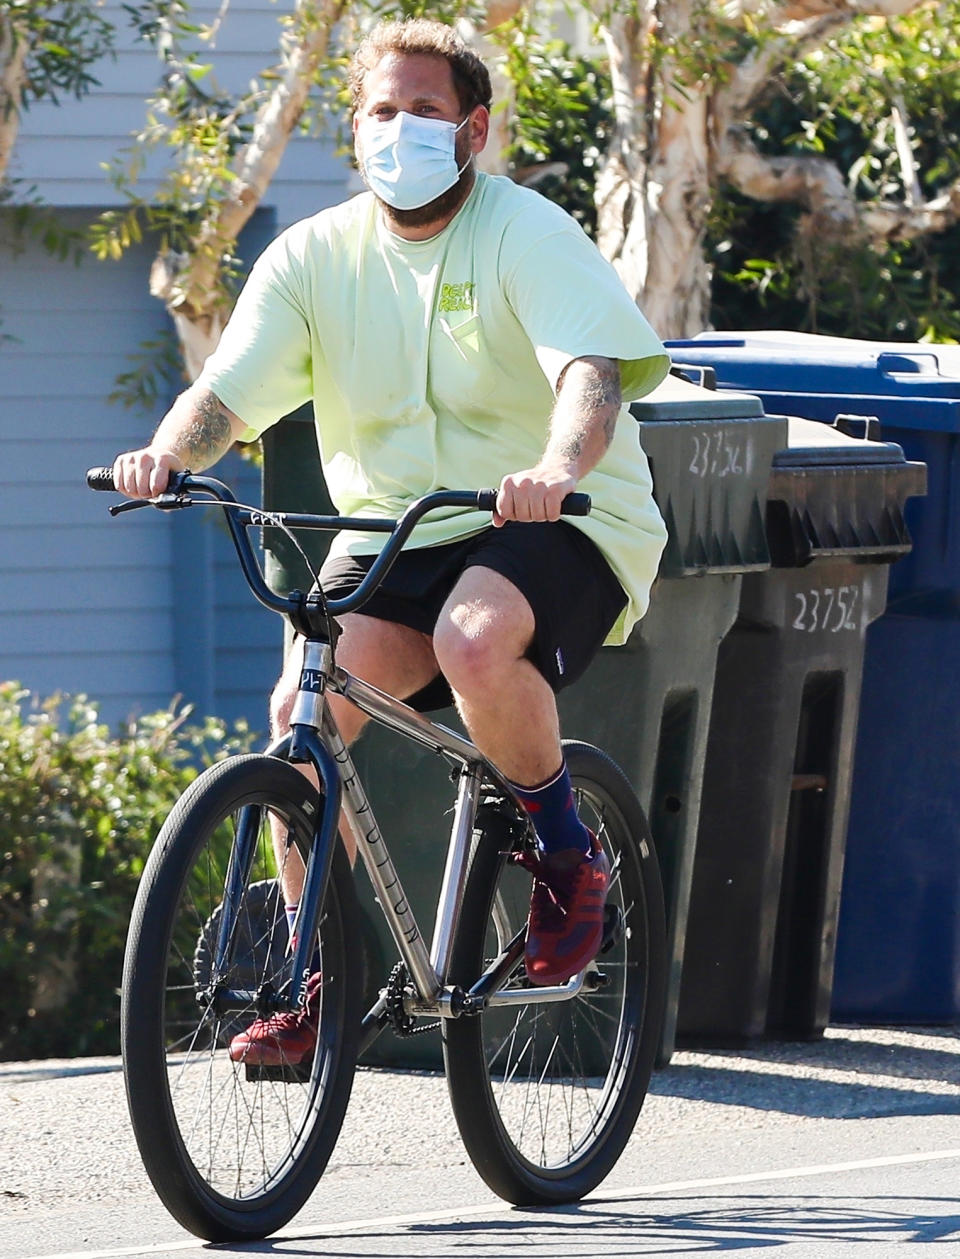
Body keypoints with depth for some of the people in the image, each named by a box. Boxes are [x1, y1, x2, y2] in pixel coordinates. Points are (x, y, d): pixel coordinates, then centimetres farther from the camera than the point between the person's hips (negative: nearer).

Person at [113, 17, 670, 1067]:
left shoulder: (527, 235, -9)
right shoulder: (315, 256, 3)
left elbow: (594, 369, -24)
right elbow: (227, 390, -5)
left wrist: (557, 466, -47)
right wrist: (166, 453, -29)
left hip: (558, 526, -4)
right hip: (392, 531, 4)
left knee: (476, 641, -37)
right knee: (302, 705, -21)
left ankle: (567, 853, -9)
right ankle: (314, 979, -7)